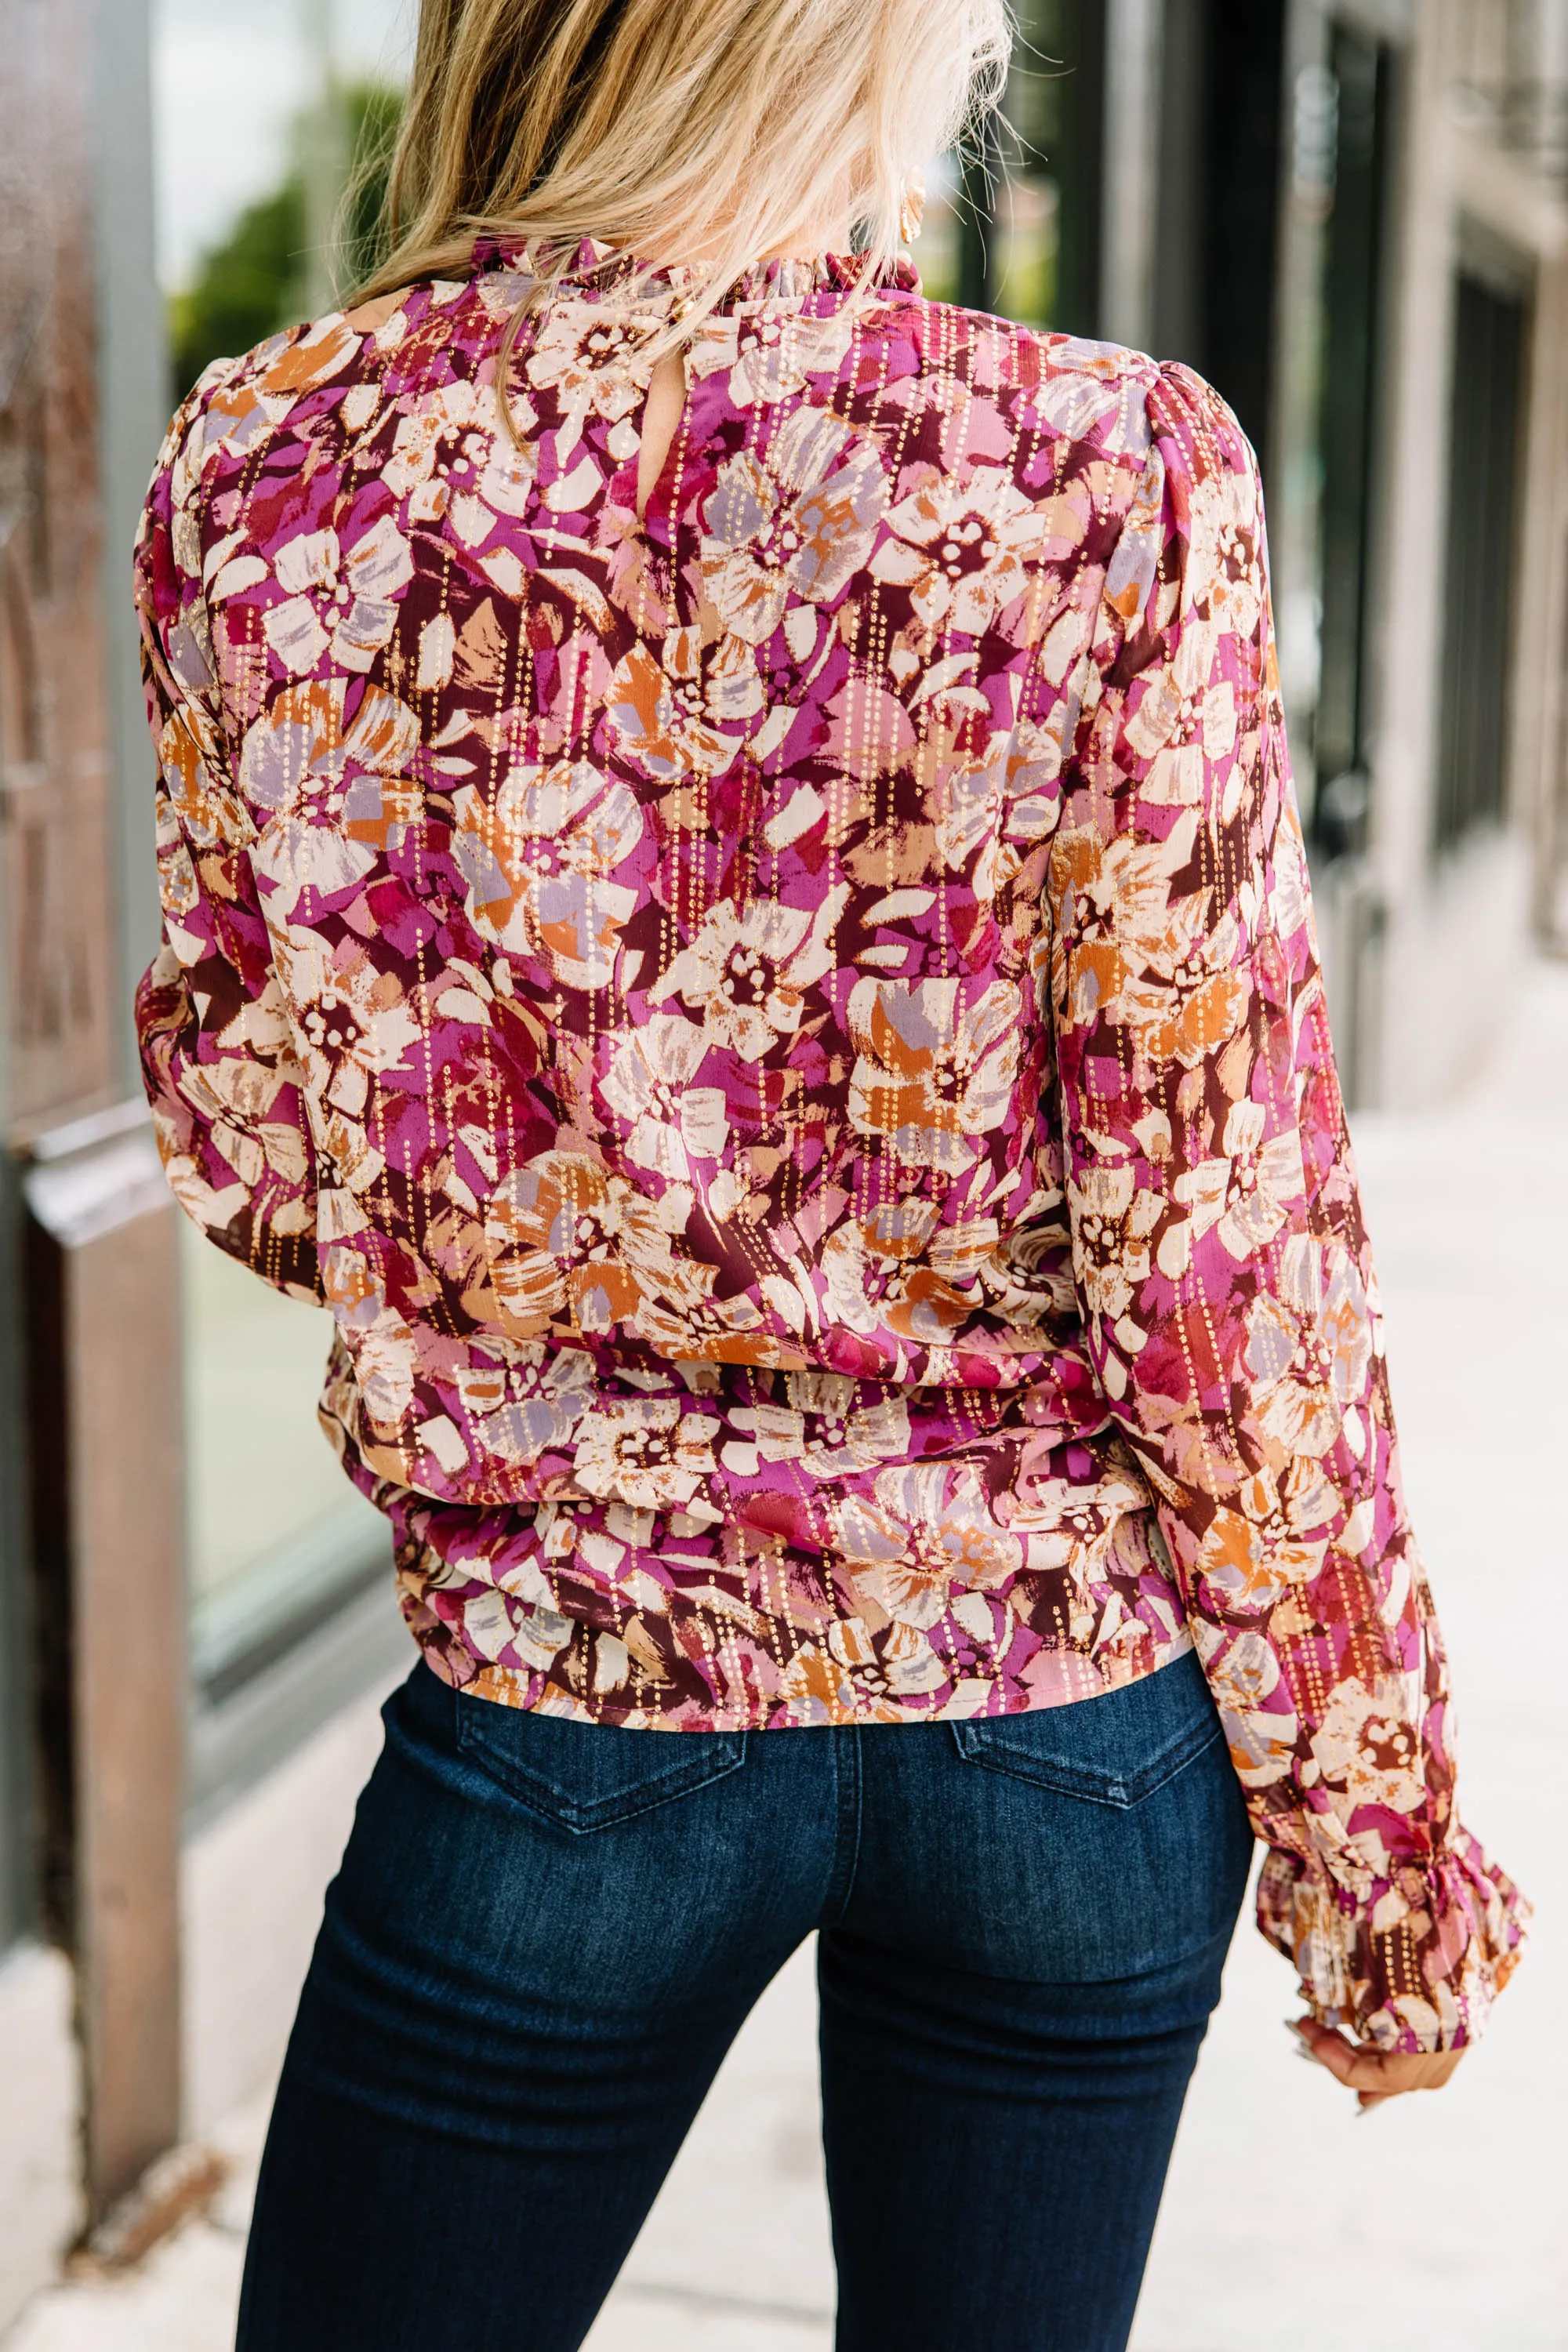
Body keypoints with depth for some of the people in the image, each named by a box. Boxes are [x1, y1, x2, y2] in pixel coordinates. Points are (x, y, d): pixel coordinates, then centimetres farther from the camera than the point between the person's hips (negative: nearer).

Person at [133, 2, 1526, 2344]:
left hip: (569, 1698, 0)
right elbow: (1225, 1245, -12)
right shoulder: (1113, 476, -15)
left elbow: (253, 1158, 0)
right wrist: (1375, 1816, -1)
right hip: (1071, 1711, 0)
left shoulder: (271, 469, -9)